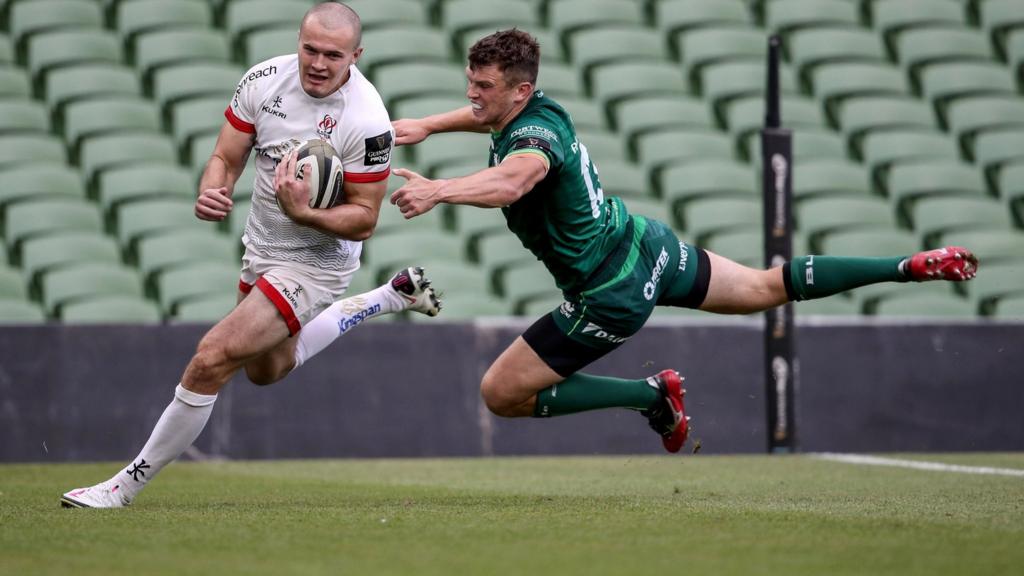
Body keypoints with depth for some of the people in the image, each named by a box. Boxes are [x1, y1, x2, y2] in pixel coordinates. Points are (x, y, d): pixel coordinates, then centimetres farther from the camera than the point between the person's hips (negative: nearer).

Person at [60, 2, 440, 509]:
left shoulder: (367, 122, -26)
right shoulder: (263, 81, -11)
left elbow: (363, 220, -20)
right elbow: (225, 157, -3)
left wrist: (304, 212, -37)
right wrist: (209, 193, -25)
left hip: (313, 265, -8)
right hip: (259, 251, 8)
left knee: (212, 359, -18)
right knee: (266, 368, 31)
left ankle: (127, 484, -4)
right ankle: (396, 294, 45)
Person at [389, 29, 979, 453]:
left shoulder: (533, 135, -30)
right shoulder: (541, 107, -2)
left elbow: (512, 181, -56)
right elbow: (487, 115, 25)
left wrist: (437, 190, -68)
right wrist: (425, 126, 17)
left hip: (613, 297, -9)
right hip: (647, 245, 9)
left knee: (501, 393, -3)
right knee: (769, 287, 25)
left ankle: (653, 395, 1)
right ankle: (910, 267, 25)